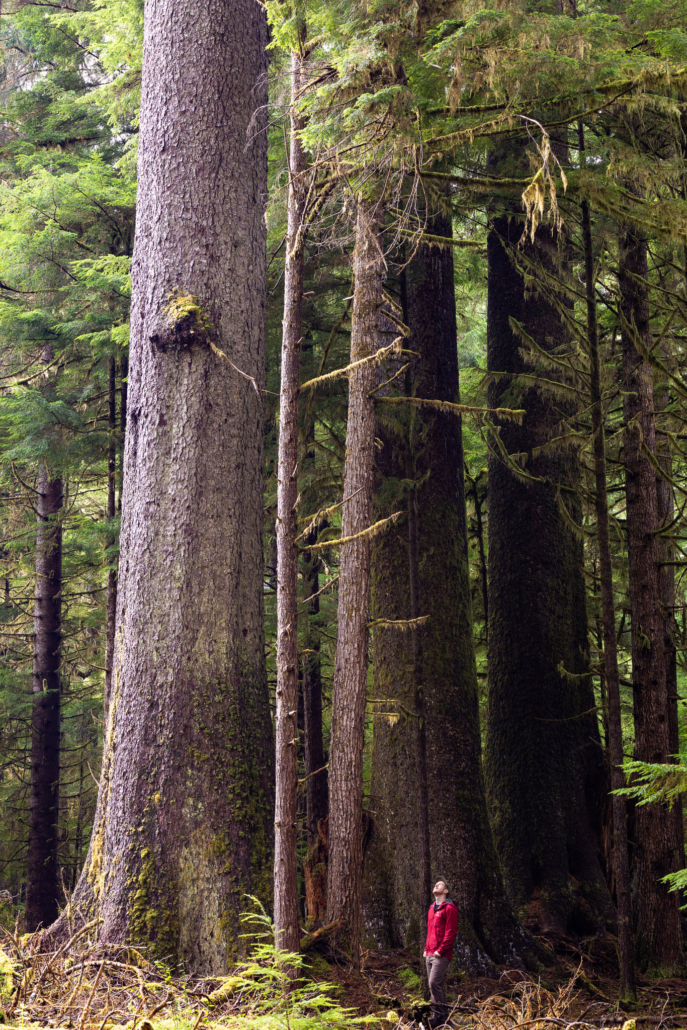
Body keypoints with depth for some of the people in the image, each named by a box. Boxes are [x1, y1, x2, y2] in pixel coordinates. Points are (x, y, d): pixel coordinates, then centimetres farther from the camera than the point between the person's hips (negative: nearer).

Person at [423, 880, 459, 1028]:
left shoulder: (449, 908, -7)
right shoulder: (432, 908, 20)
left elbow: (451, 932, -14)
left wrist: (440, 950, -17)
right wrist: (426, 949, 16)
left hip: (441, 955, -9)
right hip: (430, 954, 9)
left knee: (434, 983, -16)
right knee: (437, 985, 9)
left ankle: (439, 1015, -12)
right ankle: (443, 1015, 14)